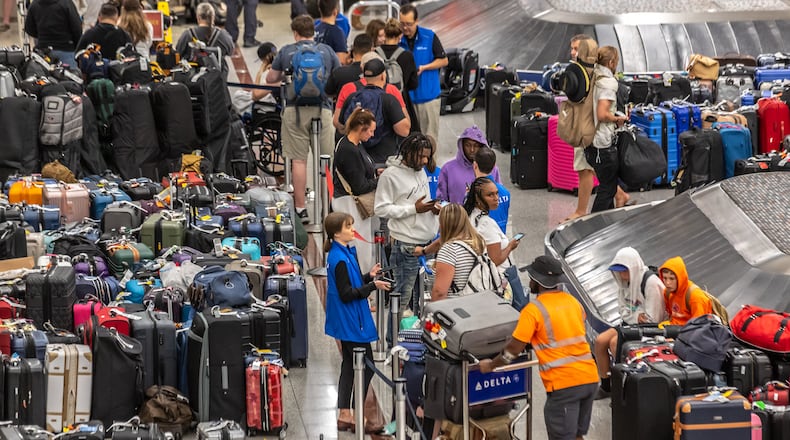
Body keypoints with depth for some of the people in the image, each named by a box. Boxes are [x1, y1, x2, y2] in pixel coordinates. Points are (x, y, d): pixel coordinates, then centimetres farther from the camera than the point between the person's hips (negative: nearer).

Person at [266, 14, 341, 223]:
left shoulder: (286, 52, 5)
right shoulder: (326, 51, 7)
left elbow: (271, 79, 13)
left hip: (295, 110, -1)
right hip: (322, 108, 1)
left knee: (299, 160, 1)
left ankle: (300, 208, 0)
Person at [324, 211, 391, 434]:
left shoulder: (345, 253, 9)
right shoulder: (340, 259, -21)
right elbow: (346, 294, -22)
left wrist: (368, 276, 3)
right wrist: (372, 286, -24)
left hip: (348, 322, 10)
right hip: (350, 321, -10)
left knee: (350, 365, 15)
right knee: (366, 366, -4)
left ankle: (344, 415, 20)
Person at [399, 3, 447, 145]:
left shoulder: (429, 37, -3)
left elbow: (443, 60, 3)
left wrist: (424, 67, -11)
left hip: (428, 94, -1)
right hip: (406, 96, 1)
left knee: (430, 136, 3)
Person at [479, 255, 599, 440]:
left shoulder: (533, 310, -7)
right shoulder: (573, 302, 13)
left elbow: (513, 350, -6)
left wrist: (491, 365, 11)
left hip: (564, 383, -7)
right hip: (589, 378, 7)